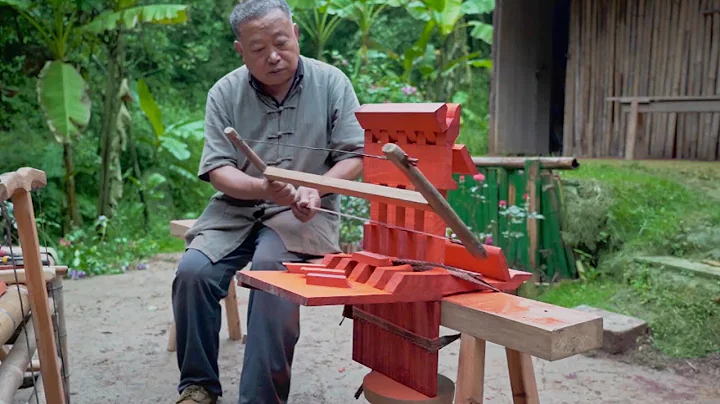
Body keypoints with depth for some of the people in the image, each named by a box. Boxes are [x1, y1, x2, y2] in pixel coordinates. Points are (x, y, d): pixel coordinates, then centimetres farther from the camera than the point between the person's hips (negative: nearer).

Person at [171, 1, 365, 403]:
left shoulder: (331, 82, -4)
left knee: (272, 269, -30)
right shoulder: (225, 93, -1)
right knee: (193, 271, -20)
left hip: (303, 213, -2)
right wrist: (264, 188, -25)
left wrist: (315, 190, -22)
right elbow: (218, 171, -5)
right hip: (238, 208, 3)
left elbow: (354, 157, -3)